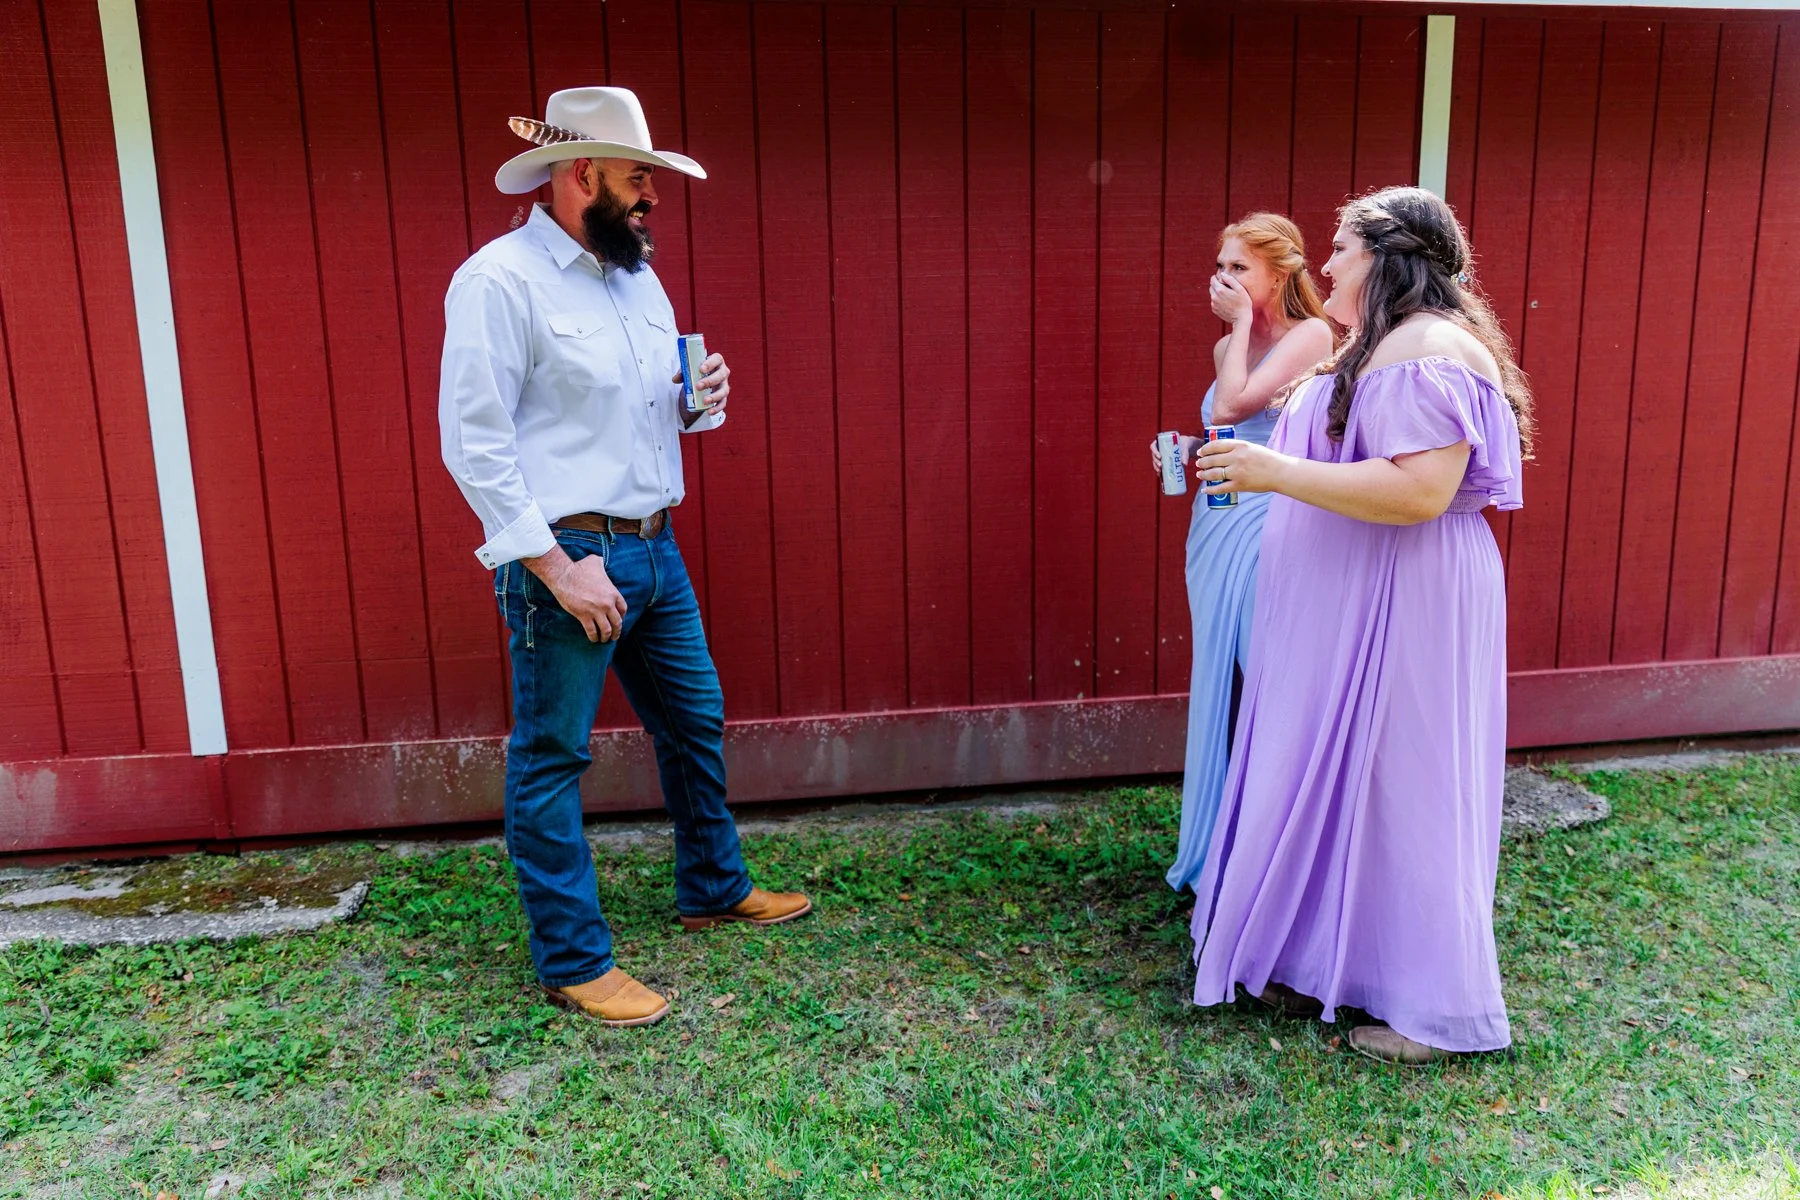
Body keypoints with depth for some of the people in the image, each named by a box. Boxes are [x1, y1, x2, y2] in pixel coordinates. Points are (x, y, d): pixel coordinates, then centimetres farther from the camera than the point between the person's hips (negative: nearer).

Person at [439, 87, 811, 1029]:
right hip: (567, 560, -8)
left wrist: (699, 402, -1)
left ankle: (714, 889, 39)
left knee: (695, 722, 18)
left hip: (654, 550, 9)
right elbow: (474, 443, -17)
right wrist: (558, 568, -20)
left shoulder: (636, 273, 12)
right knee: (551, 757, 4)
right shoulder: (500, 281, -13)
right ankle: (571, 961, 18)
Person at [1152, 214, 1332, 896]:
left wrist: (1243, 323, -10)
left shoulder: (1310, 335, -7)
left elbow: (1232, 407, -20)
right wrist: (1190, 449, 5)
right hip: (1215, 527, 7)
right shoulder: (1227, 348, 14)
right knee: (1223, 688, 13)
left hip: (1269, 531, -7)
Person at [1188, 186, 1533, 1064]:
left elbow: (1420, 491, -28)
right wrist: (1254, 469, 16)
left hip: (1400, 612, -10)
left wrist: (1275, 472, -25)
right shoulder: (1376, 347, 17)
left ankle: (1437, 1007, 15)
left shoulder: (1429, 351, -17)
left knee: (1392, 786, -1)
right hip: (1347, 609, 10)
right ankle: (1330, 964, 28)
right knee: (1330, 781, 14)